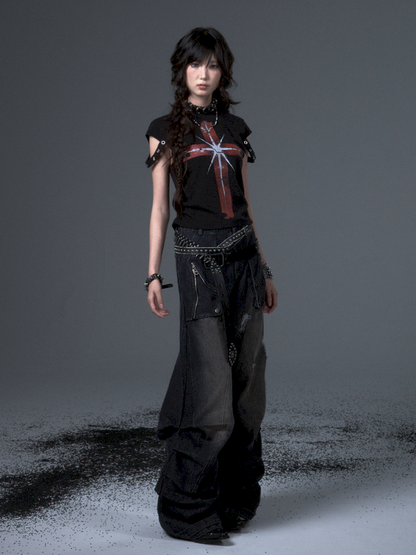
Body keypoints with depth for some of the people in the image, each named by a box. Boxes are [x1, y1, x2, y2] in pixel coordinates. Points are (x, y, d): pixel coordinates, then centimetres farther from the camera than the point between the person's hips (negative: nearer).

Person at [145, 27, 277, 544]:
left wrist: (265, 271, 14)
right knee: (211, 384, -10)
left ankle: (236, 499, 19)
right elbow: (160, 207, 0)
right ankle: (189, 508, 2)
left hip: (244, 257, 5)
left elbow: (245, 204, 15)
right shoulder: (165, 130, 3)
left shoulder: (236, 129, 13)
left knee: (247, 381, 6)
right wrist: (153, 274, -7)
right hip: (198, 259, -4)